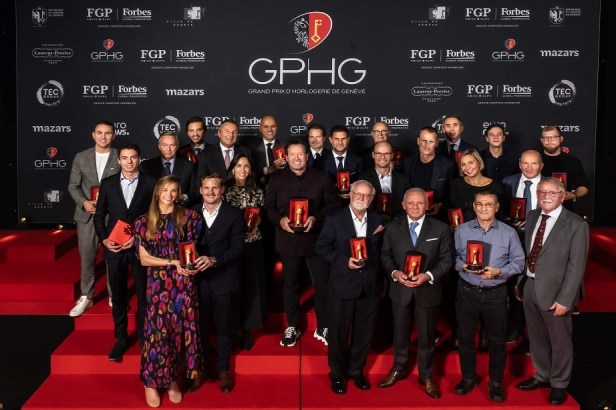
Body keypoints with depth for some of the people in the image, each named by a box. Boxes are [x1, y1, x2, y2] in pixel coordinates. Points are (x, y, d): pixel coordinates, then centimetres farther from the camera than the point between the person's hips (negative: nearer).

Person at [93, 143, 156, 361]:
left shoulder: (150, 183, -1)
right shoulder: (108, 183, 5)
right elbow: (99, 215, 9)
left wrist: (139, 237, -10)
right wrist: (104, 239, -4)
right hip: (114, 247, 2)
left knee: (144, 293, 6)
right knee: (118, 295, 9)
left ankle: (144, 335, 23)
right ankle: (121, 338, 21)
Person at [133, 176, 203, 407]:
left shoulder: (188, 217, 5)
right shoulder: (144, 222, 2)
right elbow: (144, 258, -2)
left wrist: (189, 262, -10)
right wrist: (173, 262, -12)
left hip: (184, 283, 1)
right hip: (158, 284, -1)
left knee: (180, 330, 5)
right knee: (158, 331, 0)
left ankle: (172, 380, 21)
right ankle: (151, 382, 17)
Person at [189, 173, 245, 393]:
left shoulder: (234, 214, -5)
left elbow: (237, 247, -10)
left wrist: (213, 259, -22)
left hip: (224, 280, -2)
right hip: (198, 279, 2)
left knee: (224, 328, 11)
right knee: (199, 327, 12)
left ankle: (224, 369, 29)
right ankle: (200, 369, 29)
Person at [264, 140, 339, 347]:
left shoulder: (321, 178, 0)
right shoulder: (276, 179, 3)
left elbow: (332, 204, -1)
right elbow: (269, 207, 4)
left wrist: (316, 218, -16)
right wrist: (280, 220, -16)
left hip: (316, 239, -1)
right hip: (288, 240, 1)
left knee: (322, 285, 4)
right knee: (290, 285, 12)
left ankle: (323, 328, 21)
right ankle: (291, 327, 27)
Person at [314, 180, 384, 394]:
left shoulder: (377, 220, 4)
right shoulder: (334, 218, -7)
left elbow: (381, 251, 11)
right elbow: (321, 246, -6)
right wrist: (344, 261, -16)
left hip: (369, 286, 3)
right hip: (342, 285, -3)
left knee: (364, 332, 15)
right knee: (339, 333, 9)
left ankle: (356, 370, 35)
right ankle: (337, 374, 28)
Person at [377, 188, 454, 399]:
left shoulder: (440, 228, -5)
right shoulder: (392, 227, 0)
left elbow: (447, 259, -5)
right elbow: (385, 255, 2)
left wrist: (428, 275, -19)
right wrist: (394, 272, -16)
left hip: (428, 290, -1)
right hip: (400, 289, 1)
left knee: (427, 335, 13)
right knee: (400, 332, 17)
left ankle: (426, 375, 32)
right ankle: (399, 368, 39)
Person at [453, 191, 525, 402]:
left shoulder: (509, 233, -3)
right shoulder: (461, 230, 1)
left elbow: (518, 262, -2)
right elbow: (453, 257, 5)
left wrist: (498, 272, -17)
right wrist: (463, 266, -16)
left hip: (496, 294, -1)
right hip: (466, 292, 1)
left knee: (497, 340, 9)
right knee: (465, 337, 11)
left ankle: (496, 383, 26)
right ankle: (468, 377, 30)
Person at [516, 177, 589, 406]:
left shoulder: (576, 224, -11)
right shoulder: (532, 217, 7)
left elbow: (577, 266, -14)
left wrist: (564, 299, -17)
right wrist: (520, 281, 7)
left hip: (553, 291, -5)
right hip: (529, 286, 5)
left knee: (560, 341, 11)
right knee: (536, 338, 20)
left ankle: (559, 384, 31)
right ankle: (541, 376, 40)